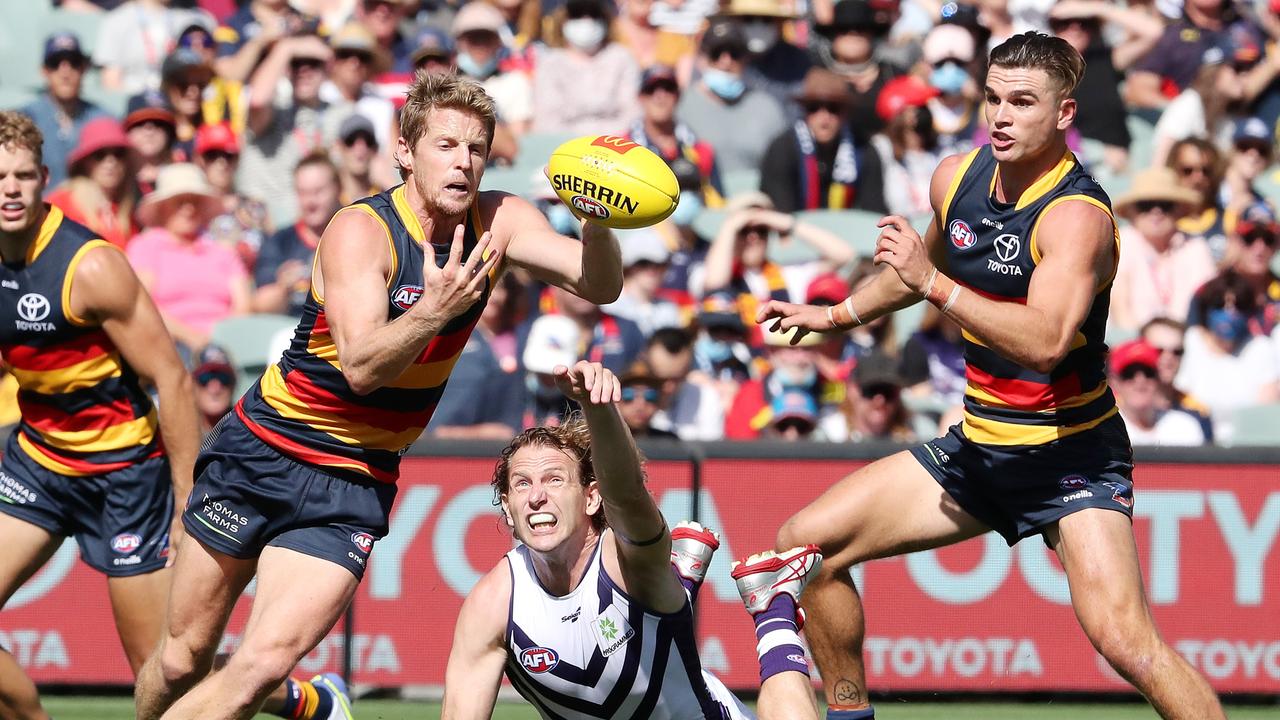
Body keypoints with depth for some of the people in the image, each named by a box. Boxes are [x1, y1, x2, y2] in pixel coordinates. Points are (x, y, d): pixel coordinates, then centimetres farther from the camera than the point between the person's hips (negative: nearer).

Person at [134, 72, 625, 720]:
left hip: (356, 484, 3)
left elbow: (598, 284, -16)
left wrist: (596, 217, -36)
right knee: (183, 658, 4)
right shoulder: (361, 231, -19)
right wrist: (433, 311, -46)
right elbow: (361, 364, -29)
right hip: (263, 455, -3)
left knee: (265, 663, -14)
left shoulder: (496, 222, -4)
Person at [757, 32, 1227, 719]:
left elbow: (1045, 341, -37)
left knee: (1120, 634, -27)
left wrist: (933, 284, -38)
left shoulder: (1076, 214, -21)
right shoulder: (956, 178, 1)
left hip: (1071, 454, -7)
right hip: (979, 448, 7)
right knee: (805, 544, 2)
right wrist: (835, 315, 32)